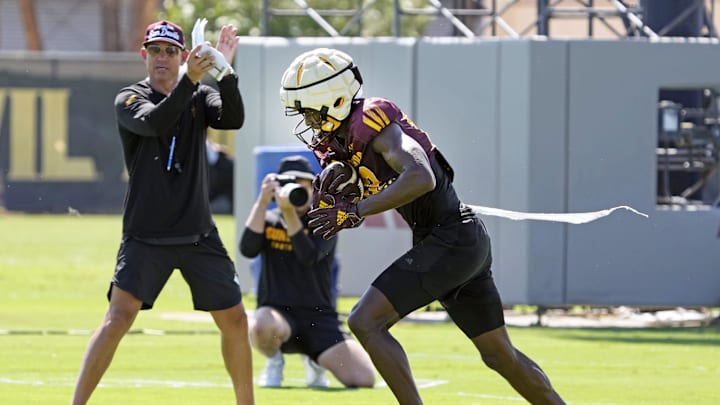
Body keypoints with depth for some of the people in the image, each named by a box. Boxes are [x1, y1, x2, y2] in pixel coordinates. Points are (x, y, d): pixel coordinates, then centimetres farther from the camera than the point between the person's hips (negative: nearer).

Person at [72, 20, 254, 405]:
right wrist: (190, 80, -36)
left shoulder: (200, 97, 8)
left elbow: (233, 119, -12)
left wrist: (225, 71, -26)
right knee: (118, 319, -15)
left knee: (235, 321, 5)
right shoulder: (130, 99, -2)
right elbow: (154, 123, -24)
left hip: (199, 236, 4)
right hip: (145, 239, -4)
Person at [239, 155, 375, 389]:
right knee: (263, 327, -41)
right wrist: (262, 201, -15)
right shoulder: (269, 220, 8)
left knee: (364, 379, -20)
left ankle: (314, 361, 15)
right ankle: (274, 360, -1)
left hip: (318, 319, 1)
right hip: (277, 313, -1)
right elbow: (248, 249, -13)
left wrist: (290, 212, -26)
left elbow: (309, 257, -18)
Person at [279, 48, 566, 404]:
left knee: (366, 322, -14)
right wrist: (334, 198, -5)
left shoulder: (372, 124, -17)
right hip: (467, 242, 10)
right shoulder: (340, 140, 11)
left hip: (451, 240, -10)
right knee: (500, 355, 18)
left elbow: (421, 178, -32)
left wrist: (354, 211, -28)